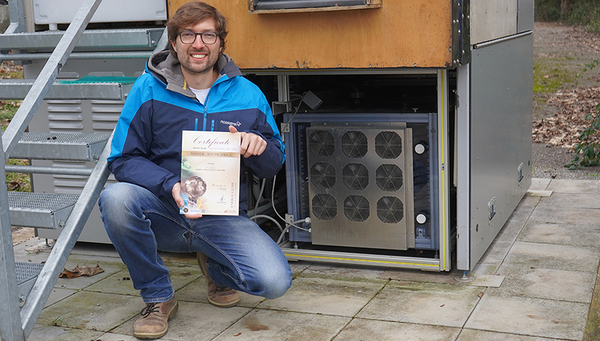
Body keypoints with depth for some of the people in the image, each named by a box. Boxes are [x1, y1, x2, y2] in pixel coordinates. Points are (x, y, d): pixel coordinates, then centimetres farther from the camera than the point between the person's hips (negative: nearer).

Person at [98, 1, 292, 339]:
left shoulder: (248, 95, 1)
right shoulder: (149, 89, -3)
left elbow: (274, 165, 7)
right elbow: (124, 159, -5)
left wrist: (258, 146, -19)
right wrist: (170, 186, -24)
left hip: (222, 216, 1)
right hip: (164, 212, 0)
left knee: (275, 281, -23)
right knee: (116, 198, -33)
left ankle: (215, 265, 16)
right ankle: (158, 297, -8)